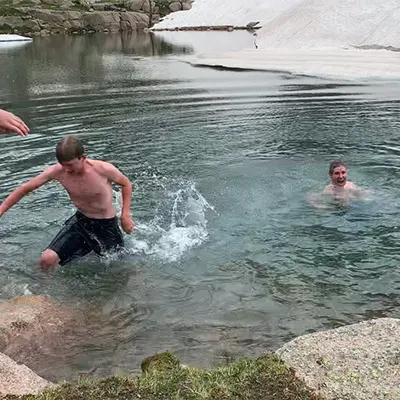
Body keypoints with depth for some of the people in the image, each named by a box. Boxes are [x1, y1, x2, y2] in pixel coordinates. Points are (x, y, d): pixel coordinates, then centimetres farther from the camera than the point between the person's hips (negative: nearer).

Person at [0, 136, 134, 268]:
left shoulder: (104, 170, -25)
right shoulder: (57, 171, -18)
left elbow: (126, 184, -5)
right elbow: (26, 188, -6)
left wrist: (125, 215, -11)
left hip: (106, 225, -2)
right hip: (80, 221, 2)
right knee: (47, 260, -14)